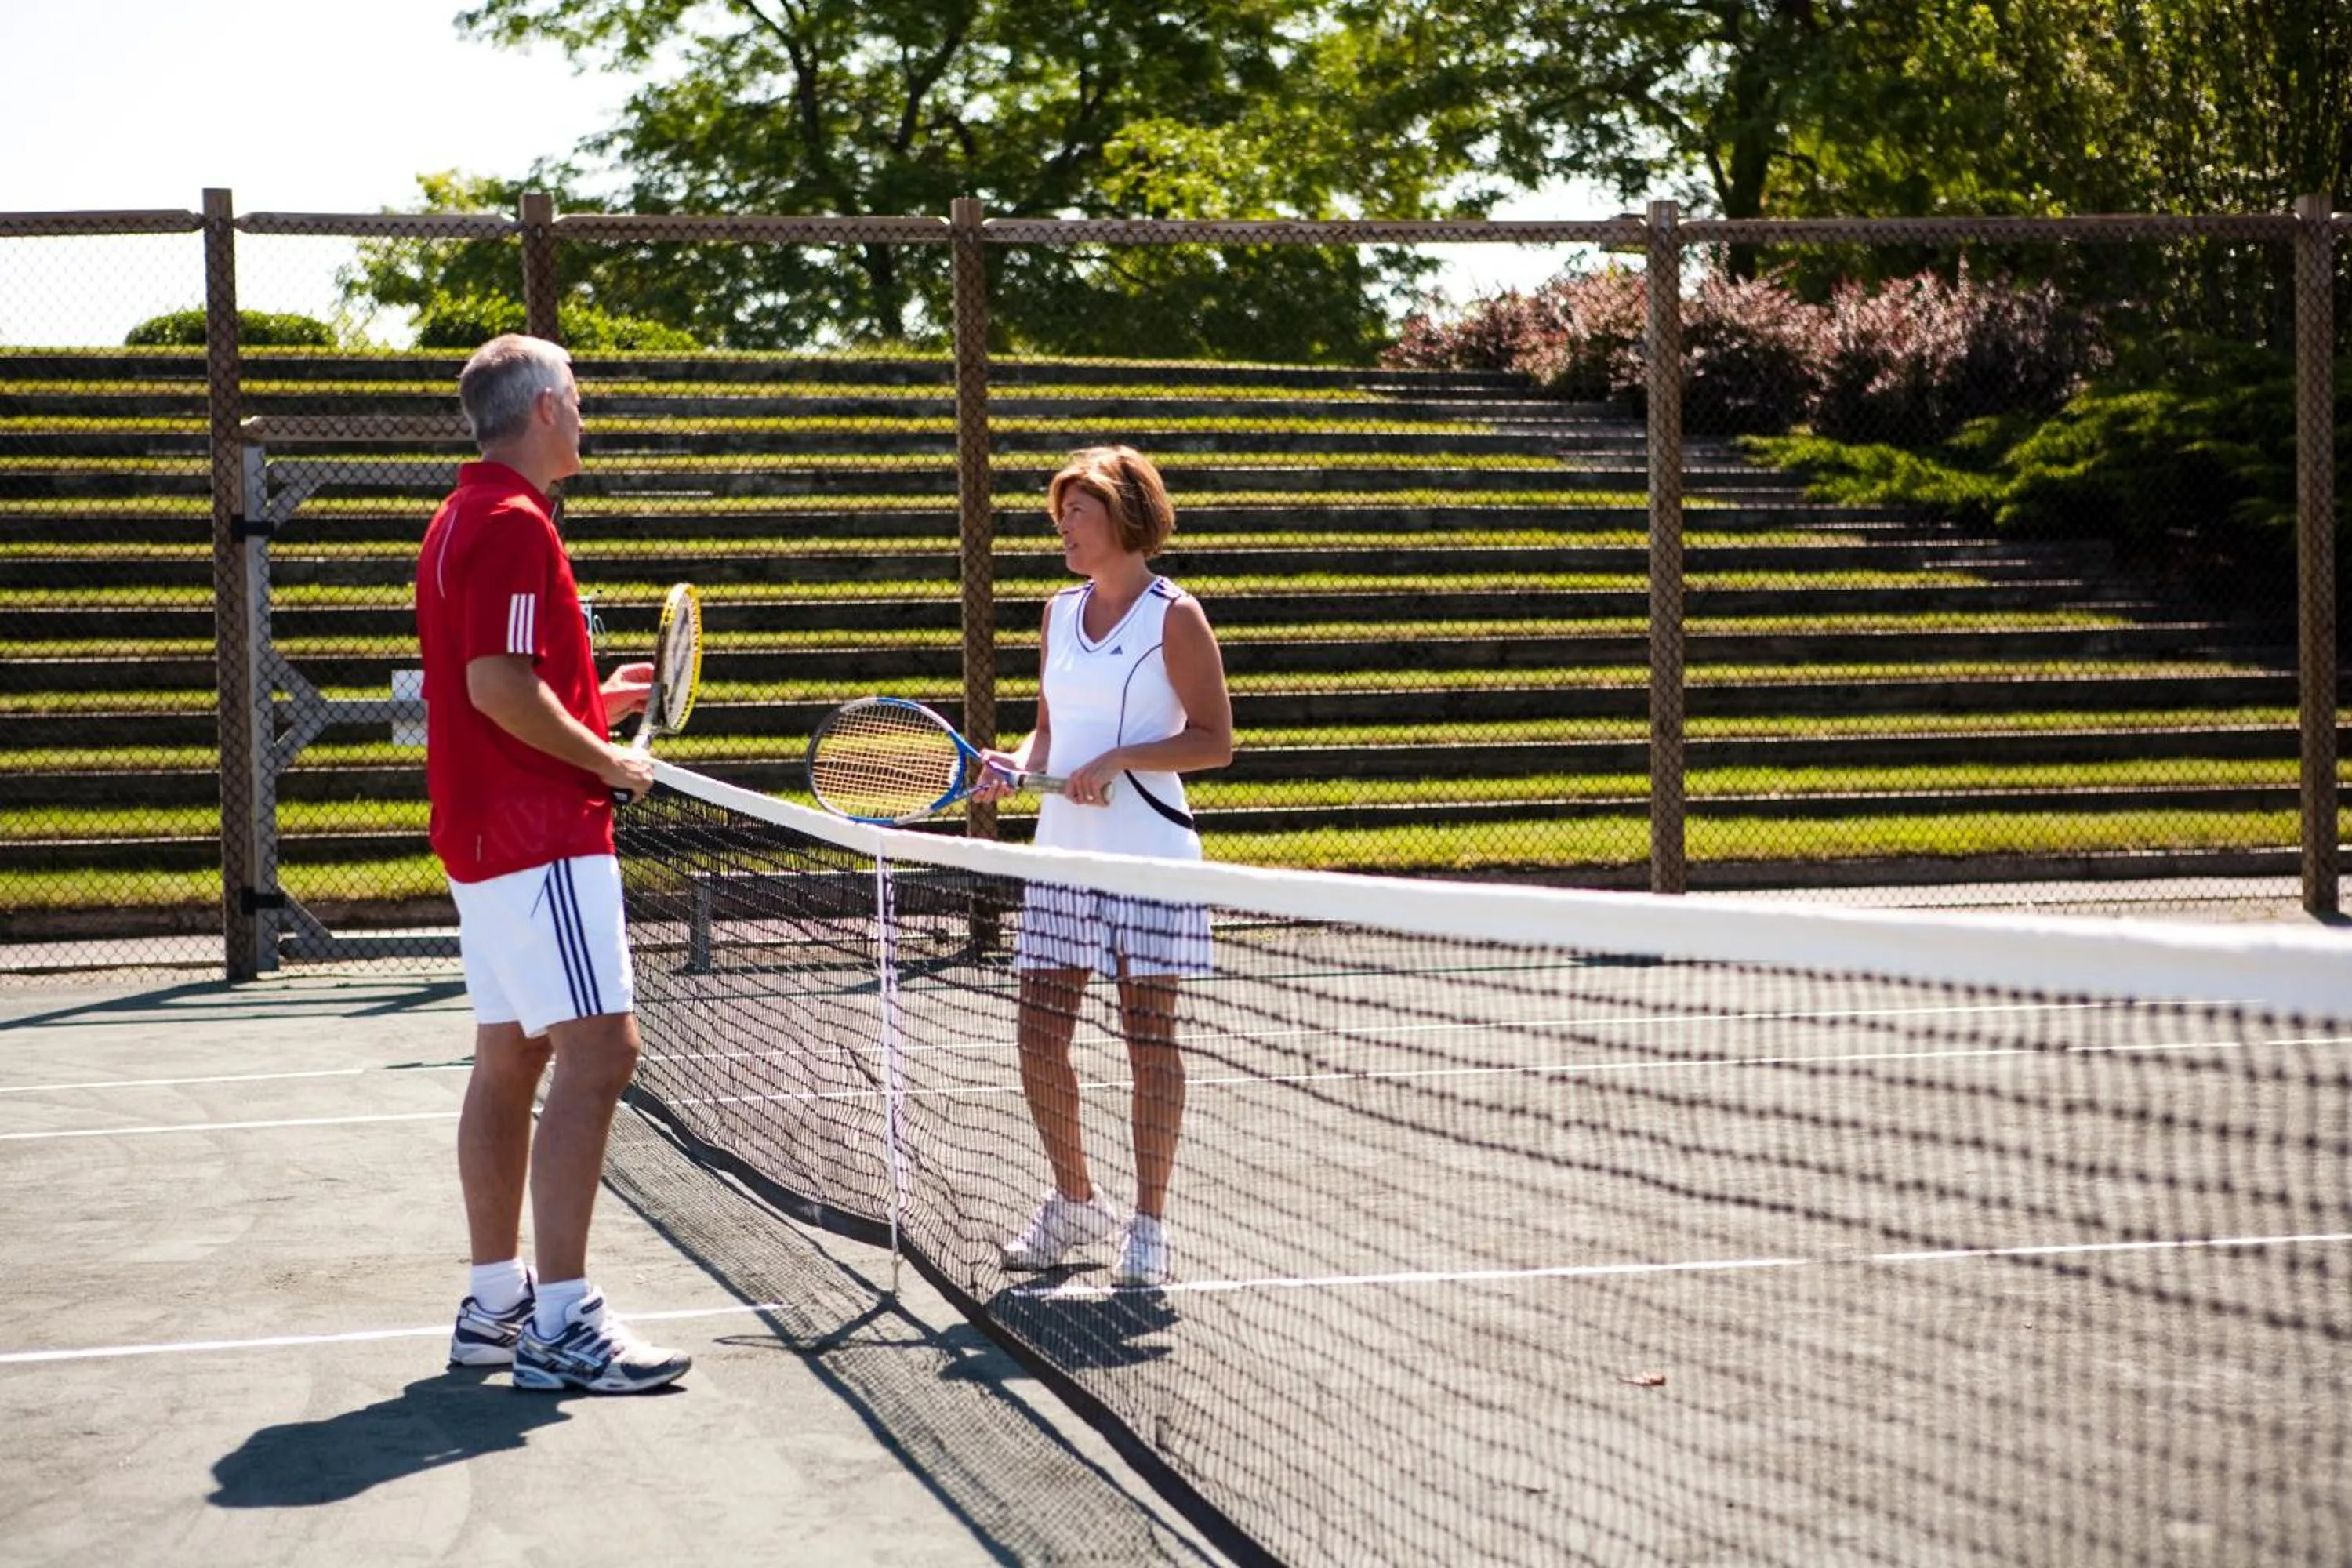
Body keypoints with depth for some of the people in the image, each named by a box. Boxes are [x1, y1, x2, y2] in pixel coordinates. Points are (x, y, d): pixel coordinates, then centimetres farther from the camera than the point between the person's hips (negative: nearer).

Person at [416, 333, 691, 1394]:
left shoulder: (465, 517, 18)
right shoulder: (512, 521, -15)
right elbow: (501, 686, -23)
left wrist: (593, 704, 18)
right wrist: (609, 761, -12)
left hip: (487, 834, 11)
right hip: (541, 837, -11)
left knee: (509, 1059, 12)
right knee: (597, 1052, -12)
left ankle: (496, 1306, 17)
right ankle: (561, 1324, -13)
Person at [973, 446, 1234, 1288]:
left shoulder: (1173, 616, -5)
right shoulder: (1060, 611, 13)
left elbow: (1215, 741, -8)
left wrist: (1116, 759, -17)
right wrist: (1017, 765, -2)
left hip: (1147, 852, -6)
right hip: (1061, 850, 6)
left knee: (1148, 1034, -1)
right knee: (1039, 1036, 4)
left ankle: (1149, 1226, 7)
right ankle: (1074, 1202, 22)